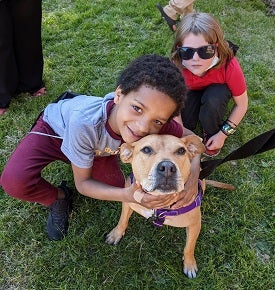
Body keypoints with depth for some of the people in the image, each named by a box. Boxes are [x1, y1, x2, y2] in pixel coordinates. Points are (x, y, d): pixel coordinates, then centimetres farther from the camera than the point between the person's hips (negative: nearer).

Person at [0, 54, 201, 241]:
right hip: (54, 128, -3)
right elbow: (83, 183, -29)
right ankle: (59, 198, 7)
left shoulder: (154, 119, -35)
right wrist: (127, 196, -46)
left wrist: (193, 175, -38)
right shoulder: (84, 123, -44)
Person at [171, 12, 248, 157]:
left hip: (219, 89, -1)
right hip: (193, 91, 1)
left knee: (213, 101, -35)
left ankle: (211, 133, -5)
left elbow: (241, 104, -23)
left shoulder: (230, 67, -38)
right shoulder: (177, 67, -35)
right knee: (184, 123, -24)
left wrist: (223, 134, -21)